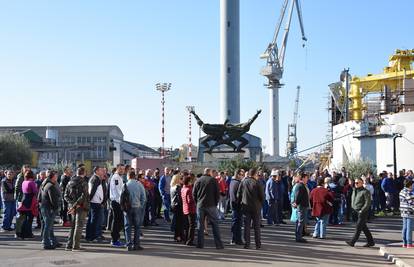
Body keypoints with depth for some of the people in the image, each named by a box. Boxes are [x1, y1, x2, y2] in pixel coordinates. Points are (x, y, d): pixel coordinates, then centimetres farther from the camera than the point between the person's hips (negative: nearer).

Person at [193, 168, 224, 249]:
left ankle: (200, 244, 8)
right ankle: (218, 244, 0)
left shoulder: (198, 180, 6)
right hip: (211, 205, -2)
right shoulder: (213, 180, -1)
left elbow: (194, 194, 6)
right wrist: (216, 203, 7)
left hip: (200, 205, 2)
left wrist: (197, 202, 14)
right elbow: (217, 193, -3)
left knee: (200, 225, 8)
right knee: (215, 224, 2)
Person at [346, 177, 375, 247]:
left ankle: (352, 242, -10)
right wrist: (353, 209, 11)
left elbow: (368, 203, -16)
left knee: (358, 227, -8)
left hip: (363, 212, -8)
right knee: (364, 227, 13)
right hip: (356, 212, 8)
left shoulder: (365, 192, -11)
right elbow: (353, 201, 23)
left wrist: (362, 210, -18)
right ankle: (370, 241, 22)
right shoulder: (354, 191, 13)